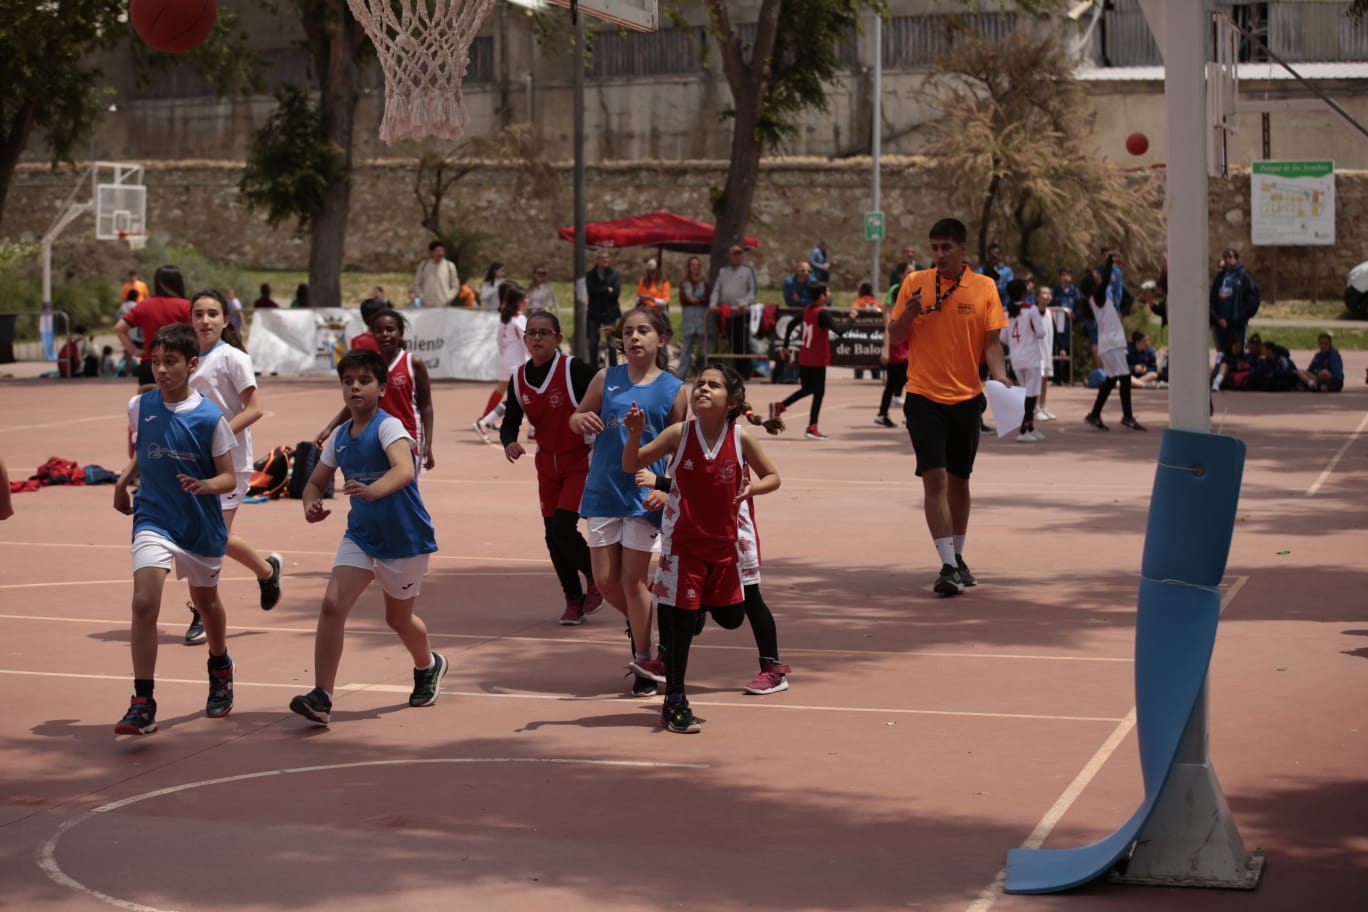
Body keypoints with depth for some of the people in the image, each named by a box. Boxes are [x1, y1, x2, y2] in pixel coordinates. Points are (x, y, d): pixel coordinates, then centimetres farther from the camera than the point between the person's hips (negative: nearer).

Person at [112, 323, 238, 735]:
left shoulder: (210, 417, -13)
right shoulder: (139, 406, -3)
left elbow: (229, 477, -9)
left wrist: (204, 485, -28)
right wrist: (124, 479, 7)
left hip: (203, 526, -1)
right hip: (154, 520, 1)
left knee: (205, 601, 21)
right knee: (144, 603, -19)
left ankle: (220, 670, 51)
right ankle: (142, 703, -16)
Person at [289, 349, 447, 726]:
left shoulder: (389, 427, -19)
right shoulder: (339, 437, 1)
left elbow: (405, 471, -37)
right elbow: (315, 482, 10)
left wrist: (373, 490, -57)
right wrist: (311, 504, -14)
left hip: (405, 538, -5)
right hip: (360, 535, 5)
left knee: (397, 617, 13)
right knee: (332, 604, -14)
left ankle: (429, 666, 46)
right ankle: (321, 698, -13)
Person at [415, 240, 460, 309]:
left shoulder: (450, 266, 3)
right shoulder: (423, 265, 4)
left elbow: (455, 286, 7)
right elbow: (417, 284, 11)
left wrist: (448, 298, -6)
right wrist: (422, 297, -1)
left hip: (444, 307, 0)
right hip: (427, 306, 0)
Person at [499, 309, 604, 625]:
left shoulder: (574, 370, -18)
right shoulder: (518, 379, -2)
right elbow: (510, 421, 4)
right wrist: (509, 442, -15)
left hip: (581, 460, -6)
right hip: (547, 464, 6)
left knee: (563, 526, -17)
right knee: (552, 535, 7)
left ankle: (595, 577, 11)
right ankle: (574, 599, 23)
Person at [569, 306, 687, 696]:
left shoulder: (674, 390, -2)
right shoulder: (606, 379, 3)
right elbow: (577, 418, 12)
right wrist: (582, 420, -13)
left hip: (645, 497, -3)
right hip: (603, 492, 3)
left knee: (632, 581, -1)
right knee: (606, 581, 4)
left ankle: (644, 659, 16)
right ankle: (638, 624, 34)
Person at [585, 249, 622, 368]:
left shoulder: (614, 274, 1)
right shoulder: (590, 275, 5)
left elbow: (616, 293, -9)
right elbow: (591, 291, -9)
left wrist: (600, 292, -9)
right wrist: (607, 290, -13)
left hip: (610, 312, -1)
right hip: (594, 312, 2)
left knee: (612, 343, -5)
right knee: (593, 343, 3)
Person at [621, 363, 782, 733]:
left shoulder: (741, 439, -9)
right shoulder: (679, 434, -11)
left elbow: (772, 476, 2)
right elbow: (631, 465, -5)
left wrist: (752, 488, -19)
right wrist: (635, 435, -24)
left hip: (724, 542, 2)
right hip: (682, 542, -2)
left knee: (731, 617, 8)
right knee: (681, 622, -2)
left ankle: (700, 606, 44)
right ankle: (674, 703, 9)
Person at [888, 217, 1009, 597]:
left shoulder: (984, 288, 0)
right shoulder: (915, 283, -1)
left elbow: (992, 342, -1)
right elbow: (894, 337, 3)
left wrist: (1000, 378, -18)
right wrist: (909, 313, -18)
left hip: (966, 397, 2)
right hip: (923, 396, -2)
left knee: (958, 479, 14)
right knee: (935, 478, -12)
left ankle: (958, 558, 30)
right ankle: (947, 566, -13)